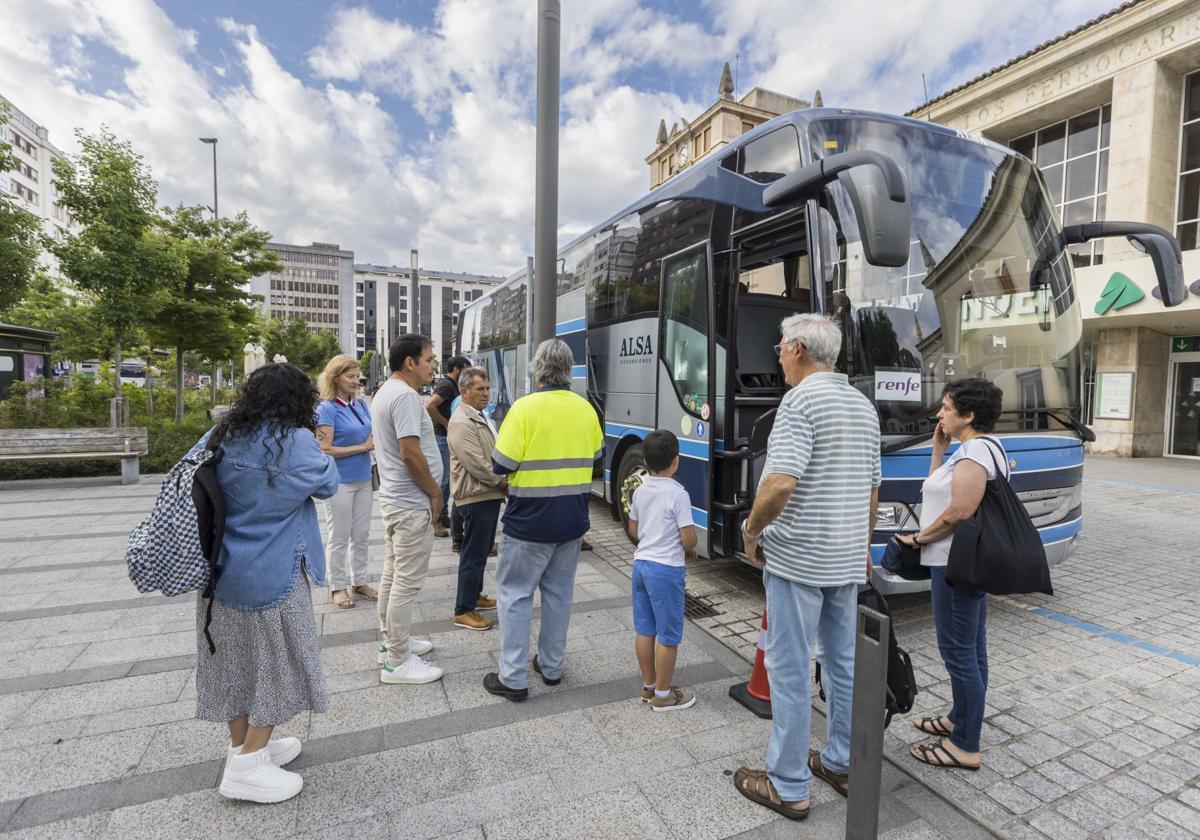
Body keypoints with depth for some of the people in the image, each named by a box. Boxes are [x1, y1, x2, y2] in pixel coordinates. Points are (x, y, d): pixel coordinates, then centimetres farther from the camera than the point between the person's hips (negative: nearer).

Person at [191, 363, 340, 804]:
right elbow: (327, 484, -4)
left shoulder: (221, 436, -1)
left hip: (222, 569, 7)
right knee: (275, 660, 11)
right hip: (272, 574, -6)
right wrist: (322, 450, 11)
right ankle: (248, 765, 19)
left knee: (236, 658, 19)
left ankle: (243, 746, 36)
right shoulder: (296, 442, -19)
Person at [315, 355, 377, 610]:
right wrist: (361, 447, -13)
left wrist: (374, 442, -8)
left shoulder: (361, 405, 6)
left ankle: (359, 582, 26)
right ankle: (338, 587, 21)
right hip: (340, 481, -6)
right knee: (339, 537, 7)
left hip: (364, 479, 6)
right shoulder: (326, 409, -11)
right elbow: (326, 450, -15)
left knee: (361, 535, 13)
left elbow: (372, 437, 15)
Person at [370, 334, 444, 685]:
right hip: (411, 503, -11)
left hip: (393, 498, 11)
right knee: (407, 582, -1)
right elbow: (410, 452, -26)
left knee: (393, 574, 19)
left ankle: (391, 642, 32)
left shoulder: (385, 392, 13)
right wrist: (435, 493, -13)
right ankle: (397, 661, 10)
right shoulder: (405, 396, -20)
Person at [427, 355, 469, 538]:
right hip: (442, 438, -10)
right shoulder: (446, 385, -16)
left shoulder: (452, 385, 14)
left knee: (447, 479, 15)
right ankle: (436, 521, 4)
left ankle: (443, 516, 25)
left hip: (449, 437, 10)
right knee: (442, 480, -5)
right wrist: (446, 423, -20)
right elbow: (429, 406, -29)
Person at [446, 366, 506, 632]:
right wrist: (503, 482, -12)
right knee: (473, 554, -1)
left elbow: (496, 454, 18)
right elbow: (477, 465, -23)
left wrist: (502, 484, 4)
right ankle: (463, 611, 10)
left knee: (482, 550, 20)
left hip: (490, 495, 10)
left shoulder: (482, 417, 13)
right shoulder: (462, 423, -18)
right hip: (476, 498, -10)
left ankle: (475, 595, 35)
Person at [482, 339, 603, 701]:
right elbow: (594, 456, 12)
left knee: (515, 593, 9)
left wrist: (528, 461, 5)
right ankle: (552, 667, 30)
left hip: (530, 518, -5)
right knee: (559, 592, 18)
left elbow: (501, 465, -15)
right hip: (572, 518, 5)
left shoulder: (525, 407, -16)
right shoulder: (586, 408, 1)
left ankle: (513, 678, 15)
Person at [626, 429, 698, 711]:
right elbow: (688, 540, -15)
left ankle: (649, 686, 30)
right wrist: (690, 550, 5)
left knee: (644, 630, 15)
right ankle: (663, 695, 19)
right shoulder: (678, 494, -16)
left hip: (641, 564, 7)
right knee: (668, 635, 7)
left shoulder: (640, 491, 3)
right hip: (666, 569, -7)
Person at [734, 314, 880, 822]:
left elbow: (781, 482, -27)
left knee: (789, 669, 4)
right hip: (846, 559, 8)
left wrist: (751, 529, -11)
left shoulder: (801, 400, -16)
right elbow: (872, 487, 16)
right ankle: (842, 765, 35)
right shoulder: (864, 405, 10)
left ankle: (788, 786, 18)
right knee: (843, 662, 19)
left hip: (798, 556, -8)